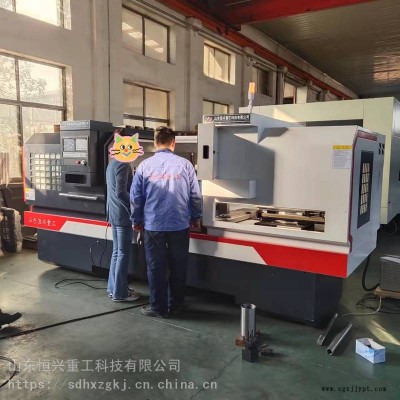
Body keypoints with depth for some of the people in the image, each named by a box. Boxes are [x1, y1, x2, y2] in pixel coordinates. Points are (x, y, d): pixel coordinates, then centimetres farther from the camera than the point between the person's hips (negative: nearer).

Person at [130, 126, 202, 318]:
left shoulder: (144, 165, -3)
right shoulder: (184, 164, -4)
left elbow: (135, 196, 2)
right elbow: (195, 195, 1)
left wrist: (136, 220, 15)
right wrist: (196, 217, 15)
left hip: (153, 225, 0)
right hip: (180, 224, 1)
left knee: (156, 267, 10)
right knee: (178, 266, 13)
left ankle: (158, 307, 18)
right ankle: (175, 304, 25)